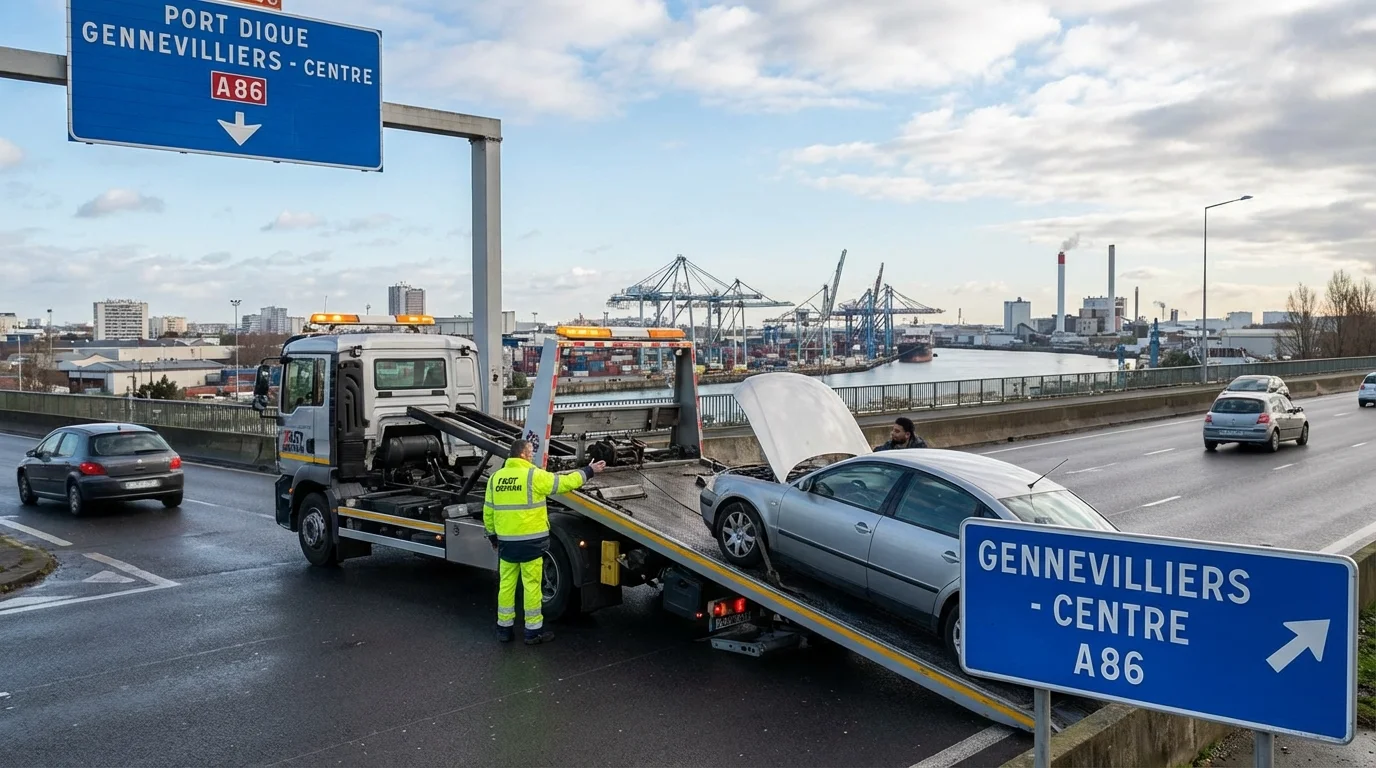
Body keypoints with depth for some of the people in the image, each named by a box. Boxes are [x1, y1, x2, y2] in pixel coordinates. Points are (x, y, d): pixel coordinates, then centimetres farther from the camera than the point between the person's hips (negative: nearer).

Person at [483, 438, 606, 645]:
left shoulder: (495, 477, 6)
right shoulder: (534, 475, -11)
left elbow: (488, 511, 11)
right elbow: (565, 482, -7)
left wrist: (492, 536, 21)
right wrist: (589, 471, 5)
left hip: (506, 540, 5)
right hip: (531, 541, -5)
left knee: (506, 584, 13)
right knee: (531, 585, 3)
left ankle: (504, 628, 20)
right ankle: (533, 631, 10)